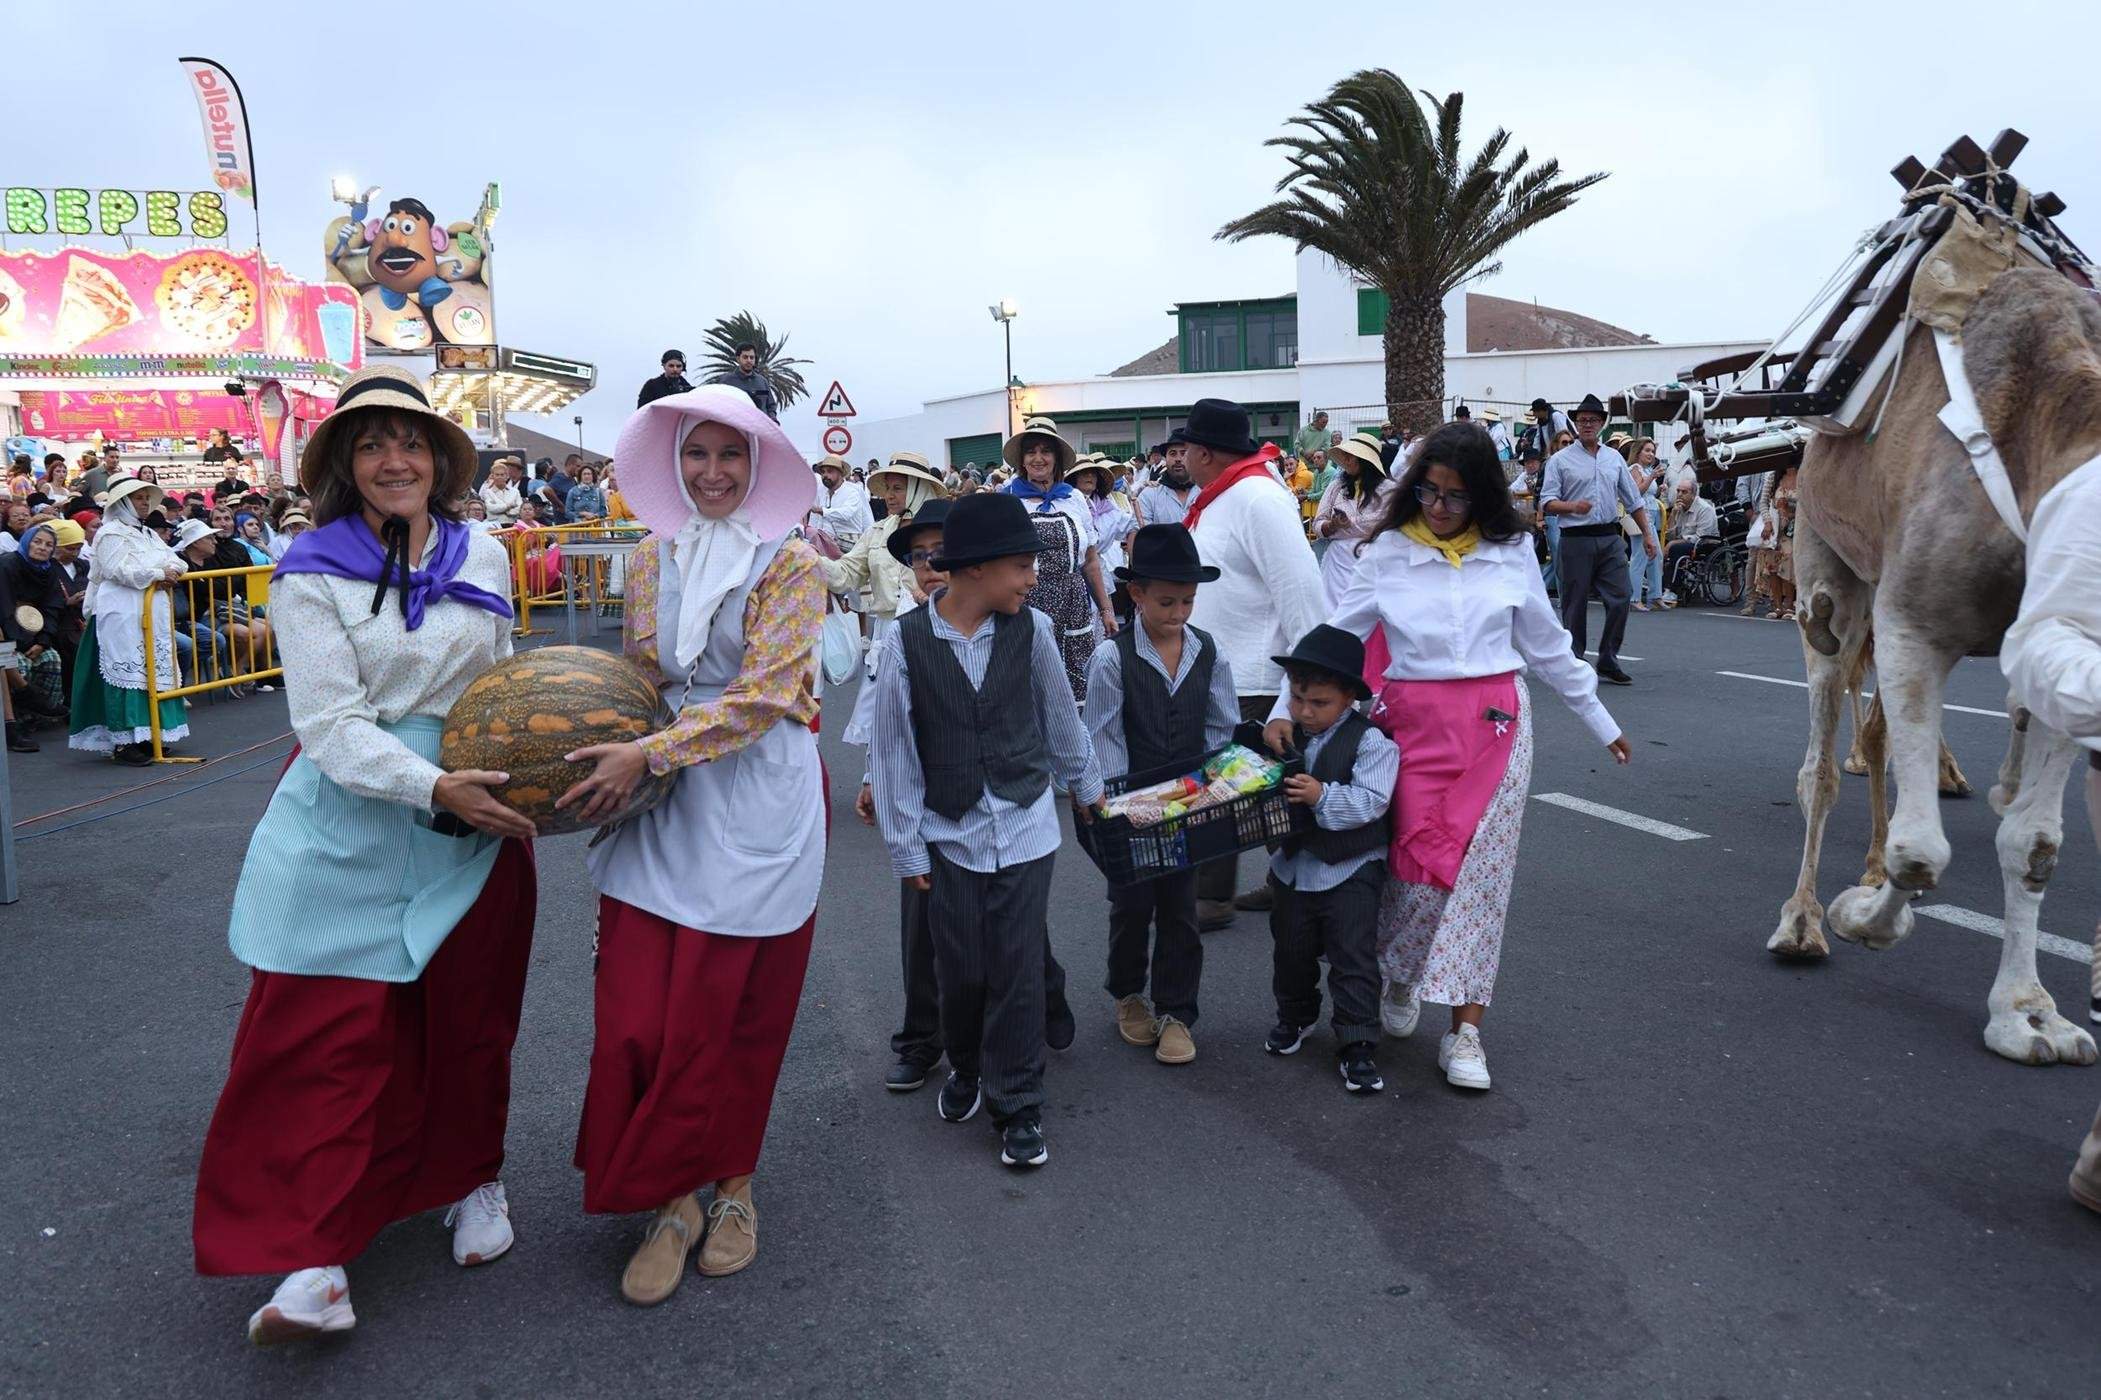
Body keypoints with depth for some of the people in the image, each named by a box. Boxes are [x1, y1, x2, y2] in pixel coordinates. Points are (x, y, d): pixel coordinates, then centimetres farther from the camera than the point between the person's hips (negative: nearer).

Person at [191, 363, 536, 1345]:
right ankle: (314, 1261, 4)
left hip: (473, 819, 3)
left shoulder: (482, 559, 6)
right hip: (350, 819, -3)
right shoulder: (313, 574, -5)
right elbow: (331, 722, -14)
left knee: (467, 1017, 13)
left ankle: (472, 1177, 36)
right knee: (322, 1031, -5)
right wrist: (433, 787, -25)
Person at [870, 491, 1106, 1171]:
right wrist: (907, 846, -1)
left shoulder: (1031, 629, -6)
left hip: (1025, 828, 1)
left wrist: (1085, 784, 23)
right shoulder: (907, 642, -11)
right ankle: (965, 1069, 38)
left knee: (1019, 970, 3)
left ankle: (1018, 1105, 19)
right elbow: (894, 748, -5)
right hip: (950, 835, -1)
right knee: (960, 971, 9)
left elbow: (1060, 713, 9)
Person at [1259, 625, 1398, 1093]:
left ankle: (1358, 1046, 5)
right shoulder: (1288, 734, 3)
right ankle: (1295, 1015, 43)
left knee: (1353, 958, -3)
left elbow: (1371, 802, -23)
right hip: (1292, 865, 6)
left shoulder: (1370, 742, -15)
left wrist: (1322, 796, -34)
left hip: (1349, 869, -5)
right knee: (1291, 950, 19)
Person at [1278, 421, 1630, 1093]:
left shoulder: (1511, 554, 6)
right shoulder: (1386, 554, 1)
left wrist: (1600, 721, 20)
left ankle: (1465, 1031, 11)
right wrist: (1286, 708, -9)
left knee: (1481, 874, 1)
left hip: (1496, 727, 2)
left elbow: (1547, 646, 16)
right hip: (1414, 726, -1)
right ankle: (1397, 975, 24)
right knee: (1419, 865, -9)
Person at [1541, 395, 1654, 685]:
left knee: (1621, 597, -3)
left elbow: (1632, 500, 19)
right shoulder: (1560, 460, 1)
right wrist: (1572, 506, -23)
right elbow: (1547, 502, -5)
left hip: (1610, 538, 4)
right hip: (1576, 539, -4)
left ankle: (1608, 662, 7)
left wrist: (1647, 534, 15)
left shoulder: (1614, 458, 15)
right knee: (1575, 604, 0)